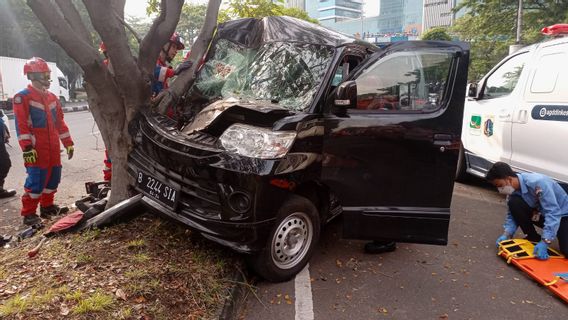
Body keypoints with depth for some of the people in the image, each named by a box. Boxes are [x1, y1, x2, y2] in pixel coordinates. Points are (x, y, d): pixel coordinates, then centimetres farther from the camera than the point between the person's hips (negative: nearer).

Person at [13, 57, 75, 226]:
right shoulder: (22, 97, -7)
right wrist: (27, 148, -21)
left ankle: (47, 206, 26)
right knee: (36, 179, -6)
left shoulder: (52, 97, 15)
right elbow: (21, 125, -14)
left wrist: (68, 142, 13)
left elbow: (60, 121, 17)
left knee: (53, 176, 12)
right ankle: (29, 213, 4)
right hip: (36, 148, -7)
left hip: (53, 147, 7)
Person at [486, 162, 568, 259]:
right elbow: (512, 215, -4)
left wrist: (545, 242, -41)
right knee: (513, 203, -21)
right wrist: (506, 234, -21)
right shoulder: (513, 190, -11)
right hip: (541, 214, 6)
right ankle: (533, 237, -3)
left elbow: (554, 213, -36)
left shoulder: (537, 183, -33)